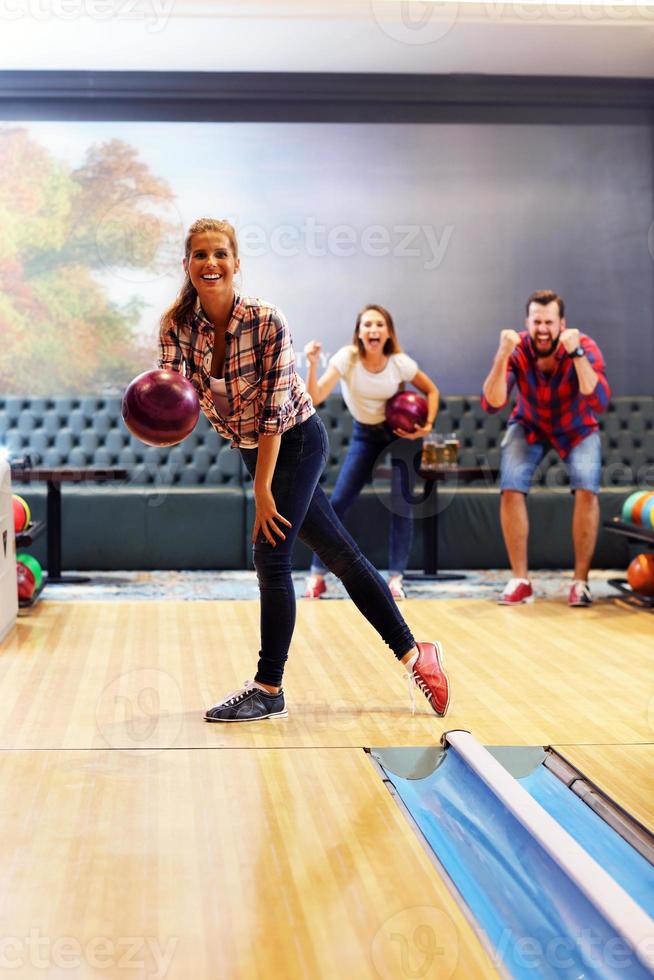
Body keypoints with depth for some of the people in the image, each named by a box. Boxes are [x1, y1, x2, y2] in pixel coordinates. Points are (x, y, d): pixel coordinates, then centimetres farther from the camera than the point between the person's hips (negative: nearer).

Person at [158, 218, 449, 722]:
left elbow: (273, 412, -23)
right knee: (340, 554, 9)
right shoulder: (178, 326, -9)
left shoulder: (267, 321, -24)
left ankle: (269, 689, 5)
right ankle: (413, 653, 18)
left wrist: (262, 490, -22)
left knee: (271, 557, -10)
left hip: (297, 440, -5)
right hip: (254, 449, 5)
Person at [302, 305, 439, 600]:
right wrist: (312, 364, -45)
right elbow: (316, 398, -31)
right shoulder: (346, 358, -22)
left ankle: (395, 578, 0)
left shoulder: (400, 363, -19)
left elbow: (431, 390, -3)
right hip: (365, 434, 0)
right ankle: (317, 576, 4)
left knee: (401, 505, -9)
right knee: (337, 502, -6)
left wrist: (427, 425, -17)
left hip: (401, 431, 0)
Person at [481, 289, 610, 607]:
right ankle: (520, 581, -5)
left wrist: (576, 354, -50)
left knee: (587, 490, -22)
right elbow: (492, 404, -35)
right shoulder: (517, 349, -26)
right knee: (511, 489, -17)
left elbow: (599, 402, -42)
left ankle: (581, 581, -8)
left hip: (577, 428, -1)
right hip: (529, 426, 1)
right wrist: (503, 355, -47)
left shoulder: (584, 347, -29)